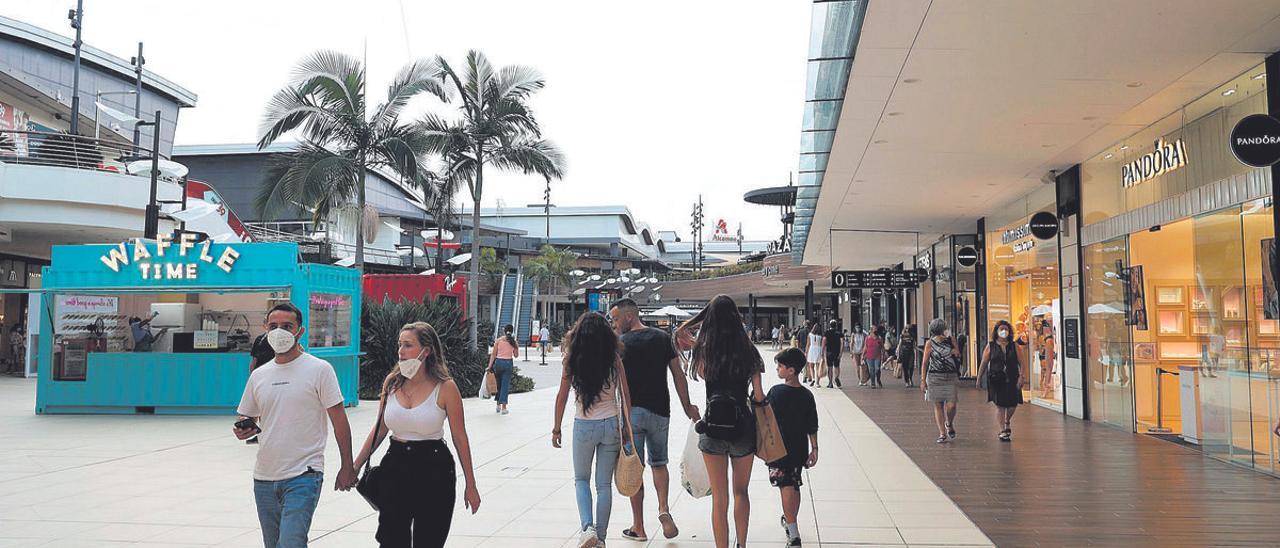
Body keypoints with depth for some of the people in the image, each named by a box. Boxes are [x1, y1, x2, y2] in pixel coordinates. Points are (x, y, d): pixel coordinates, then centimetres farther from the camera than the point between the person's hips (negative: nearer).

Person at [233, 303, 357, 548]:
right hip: (264, 478, 6)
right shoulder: (258, 375, 10)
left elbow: (339, 419, -4)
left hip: (303, 475, -6)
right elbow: (247, 418, 19)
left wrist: (347, 466, -6)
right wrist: (243, 430, -6)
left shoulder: (319, 369, -5)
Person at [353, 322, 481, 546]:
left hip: (434, 470, -3)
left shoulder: (445, 388, -11)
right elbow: (380, 429, 12)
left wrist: (470, 486, -2)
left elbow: (460, 438, -5)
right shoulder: (391, 383, 1)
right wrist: (355, 467, 12)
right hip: (396, 466, 3)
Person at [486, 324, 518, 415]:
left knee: (498, 383, 16)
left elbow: (493, 354, -3)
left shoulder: (498, 340, 0)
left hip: (498, 362, 1)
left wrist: (490, 366, -3)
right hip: (509, 363, -1)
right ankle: (503, 407, 0)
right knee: (505, 385, 2)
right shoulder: (513, 341, 1)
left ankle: (498, 405, 21)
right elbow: (516, 355, 7)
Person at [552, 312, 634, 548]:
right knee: (604, 484, 12)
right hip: (611, 424, 1)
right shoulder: (614, 359, -4)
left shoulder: (572, 359, -7)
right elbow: (625, 396, 0)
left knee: (581, 479, 17)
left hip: (584, 426, -1)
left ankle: (588, 528, -2)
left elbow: (562, 397, -3)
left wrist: (556, 429, 8)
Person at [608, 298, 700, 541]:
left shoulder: (620, 343, -6)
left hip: (631, 412, -3)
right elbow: (679, 375, 6)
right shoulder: (664, 338, 5)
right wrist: (687, 407, 11)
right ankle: (663, 509, -2)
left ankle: (638, 527, 13)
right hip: (659, 411, 3)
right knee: (658, 463, 19)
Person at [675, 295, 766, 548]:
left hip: (713, 426, -1)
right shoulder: (748, 350, -6)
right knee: (741, 491, 22)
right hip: (743, 427, 1)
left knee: (719, 498, 10)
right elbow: (759, 396, -5)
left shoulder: (703, 349, -7)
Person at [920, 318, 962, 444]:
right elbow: (925, 362, 2)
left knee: (951, 405, -7)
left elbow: (958, 356, 20)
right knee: (938, 405, 1)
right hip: (934, 376, -1)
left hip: (951, 376, 1)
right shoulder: (930, 344, 1)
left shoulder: (951, 340, 7)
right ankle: (942, 433, 7)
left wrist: (956, 354, -4)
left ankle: (949, 424, 25)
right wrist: (923, 380, -2)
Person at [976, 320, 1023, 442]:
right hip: (996, 379, -2)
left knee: (1013, 404, 2)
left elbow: (1020, 362, 3)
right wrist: (979, 379, 3)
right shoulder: (991, 346, 3)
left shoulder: (1014, 346, 7)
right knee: (1000, 405, -3)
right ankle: (1002, 431, 6)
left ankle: (1007, 423, 33)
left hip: (1012, 379, 2)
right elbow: (983, 363, 5)